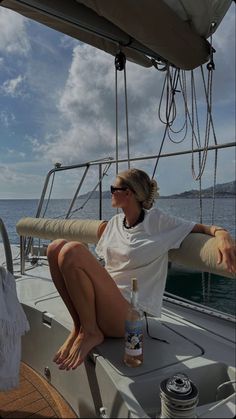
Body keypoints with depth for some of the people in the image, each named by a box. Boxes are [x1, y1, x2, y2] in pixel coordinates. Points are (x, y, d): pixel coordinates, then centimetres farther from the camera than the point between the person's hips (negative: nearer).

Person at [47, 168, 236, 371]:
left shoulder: (157, 221, -6)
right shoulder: (114, 223, 12)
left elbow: (204, 228, -3)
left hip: (129, 312, -6)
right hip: (104, 300, 7)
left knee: (72, 251, -26)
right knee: (57, 246, -12)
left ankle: (90, 333, -8)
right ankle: (79, 326, -5)